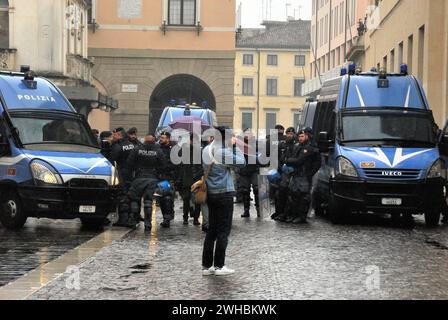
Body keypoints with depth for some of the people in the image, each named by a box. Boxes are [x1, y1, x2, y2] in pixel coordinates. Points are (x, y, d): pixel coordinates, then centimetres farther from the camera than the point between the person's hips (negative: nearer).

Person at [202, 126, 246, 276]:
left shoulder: (207, 150, 6)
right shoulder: (223, 152, -17)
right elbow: (241, 162, -12)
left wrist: (231, 146, 10)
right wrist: (234, 146, -3)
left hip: (210, 194, 8)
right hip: (224, 194, -8)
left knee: (212, 230, 12)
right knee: (224, 231, 1)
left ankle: (206, 265, 13)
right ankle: (219, 266, 2)